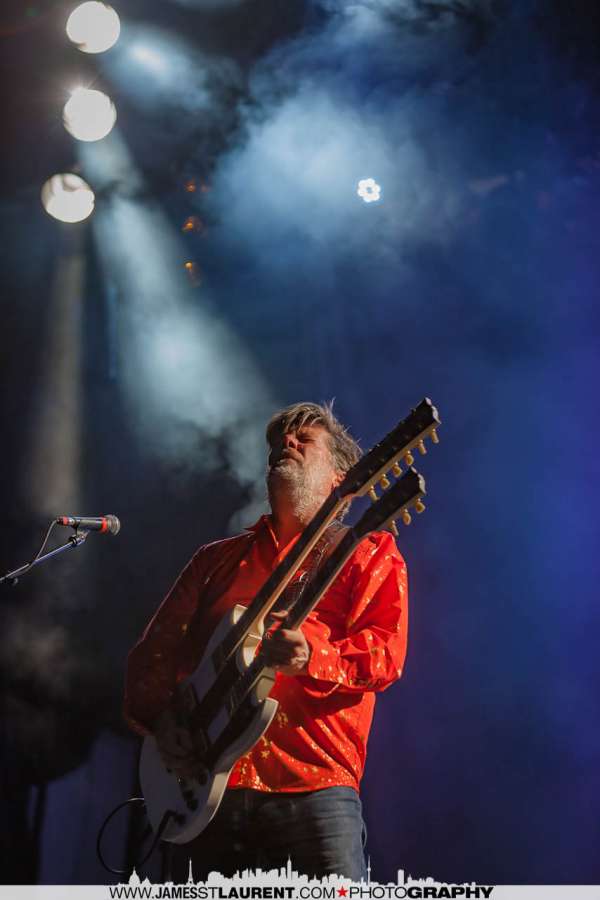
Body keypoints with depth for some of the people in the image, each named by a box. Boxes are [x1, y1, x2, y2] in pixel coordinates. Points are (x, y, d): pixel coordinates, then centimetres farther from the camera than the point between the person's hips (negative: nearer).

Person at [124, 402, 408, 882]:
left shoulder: (367, 554, 10)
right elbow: (154, 652, 19)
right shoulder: (216, 560, 21)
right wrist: (161, 718, -1)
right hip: (206, 789, 4)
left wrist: (311, 658, -24)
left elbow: (386, 652, -4)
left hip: (314, 791, -3)